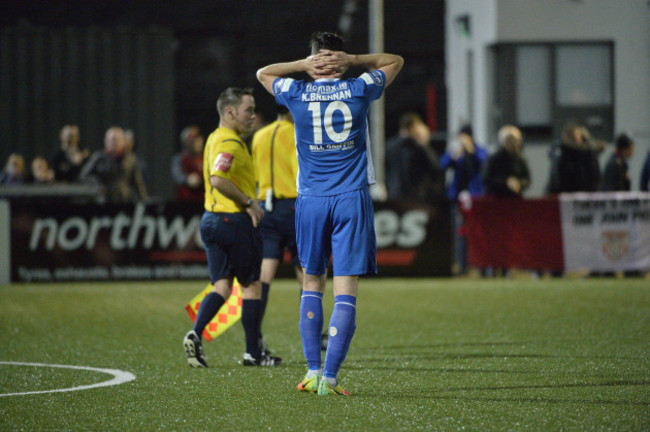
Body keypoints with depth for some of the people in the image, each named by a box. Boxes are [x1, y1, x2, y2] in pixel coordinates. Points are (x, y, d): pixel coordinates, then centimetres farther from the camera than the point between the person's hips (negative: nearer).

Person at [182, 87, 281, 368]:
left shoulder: (215, 139, 16)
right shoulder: (230, 143, -16)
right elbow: (218, 179, -30)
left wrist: (247, 201, 19)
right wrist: (248, 202, -22)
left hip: (211, 219, 9)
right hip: (234, 220, -9)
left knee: (222, 285, 8)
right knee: (252, 285, 2)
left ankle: (195, 334, -12)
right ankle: (253, 353, 7)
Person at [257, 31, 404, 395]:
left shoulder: (298, 94, 1)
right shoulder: (359, 90, 0)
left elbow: (263, 73, 23)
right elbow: (395, 61, 19)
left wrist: (304, 65, 9)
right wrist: (351, 61, 5)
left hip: (311, 200, 1)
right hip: (353, 200, -1)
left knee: (312, 285, 15)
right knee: (346, 291, -4)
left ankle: (313, 372, 10)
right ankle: (330, 378, -12)